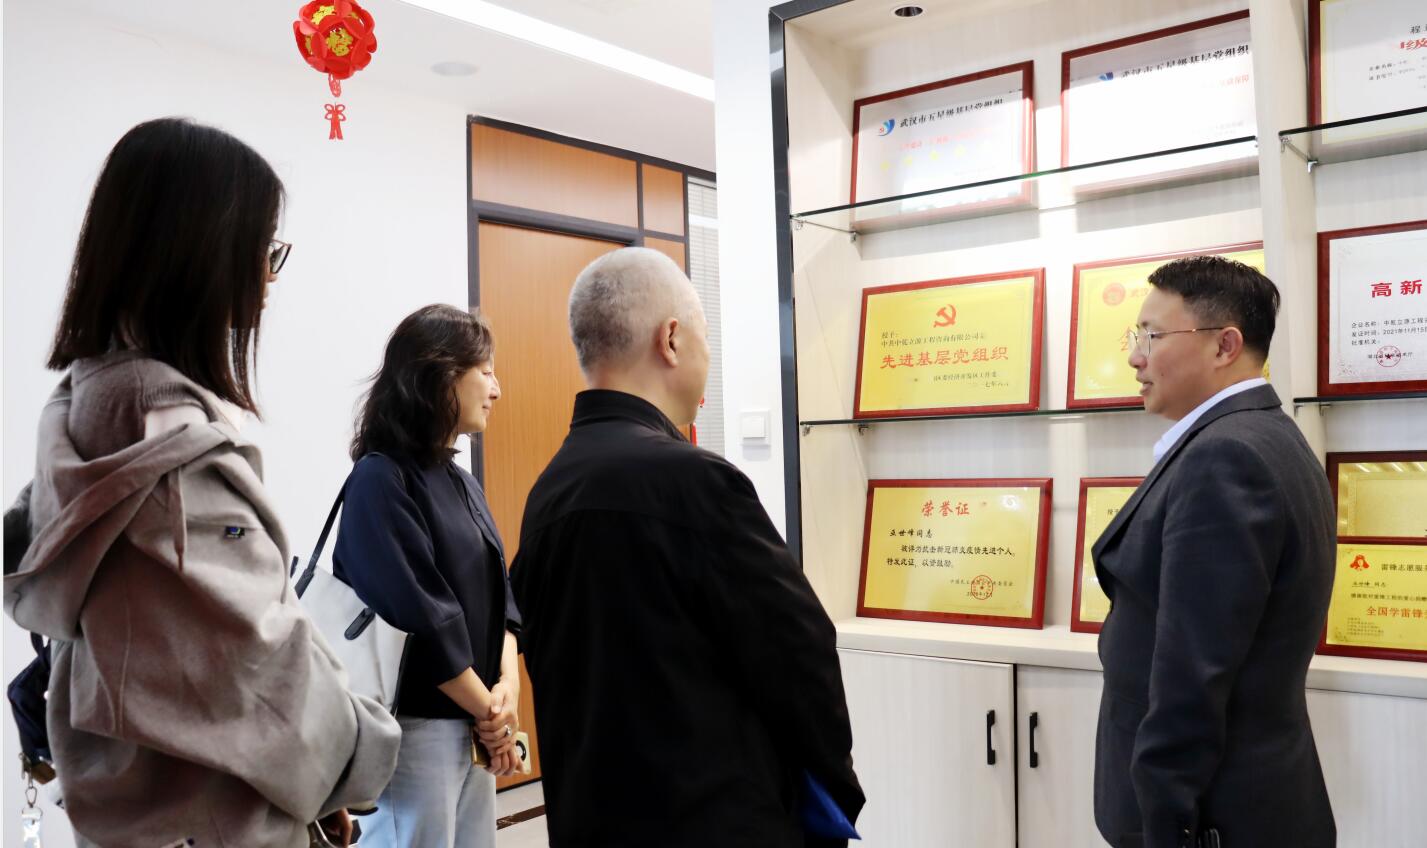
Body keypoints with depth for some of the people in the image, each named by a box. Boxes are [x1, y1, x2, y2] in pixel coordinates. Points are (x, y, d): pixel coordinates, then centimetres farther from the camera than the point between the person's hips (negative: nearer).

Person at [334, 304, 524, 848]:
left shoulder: (462, 482, 11)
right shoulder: (381, 480, -15)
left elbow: (498, 595, 10)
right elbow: (421, 619, -19)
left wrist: (508, 685, -6)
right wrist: (491, 710, -11)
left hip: (474, 724, 8)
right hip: (412, 726, -8)